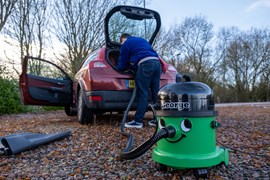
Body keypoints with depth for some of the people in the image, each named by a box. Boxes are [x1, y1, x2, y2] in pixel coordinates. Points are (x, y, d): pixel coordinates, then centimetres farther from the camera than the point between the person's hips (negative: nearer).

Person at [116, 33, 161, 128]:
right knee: (156, 93, 8)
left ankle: (138, 121, -2)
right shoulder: (142, 40, 35)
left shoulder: (125, 44, 15)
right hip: (157, 62, 7)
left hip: (145, 64, -7)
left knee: (143, 94, -6)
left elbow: (122, 65, 16)